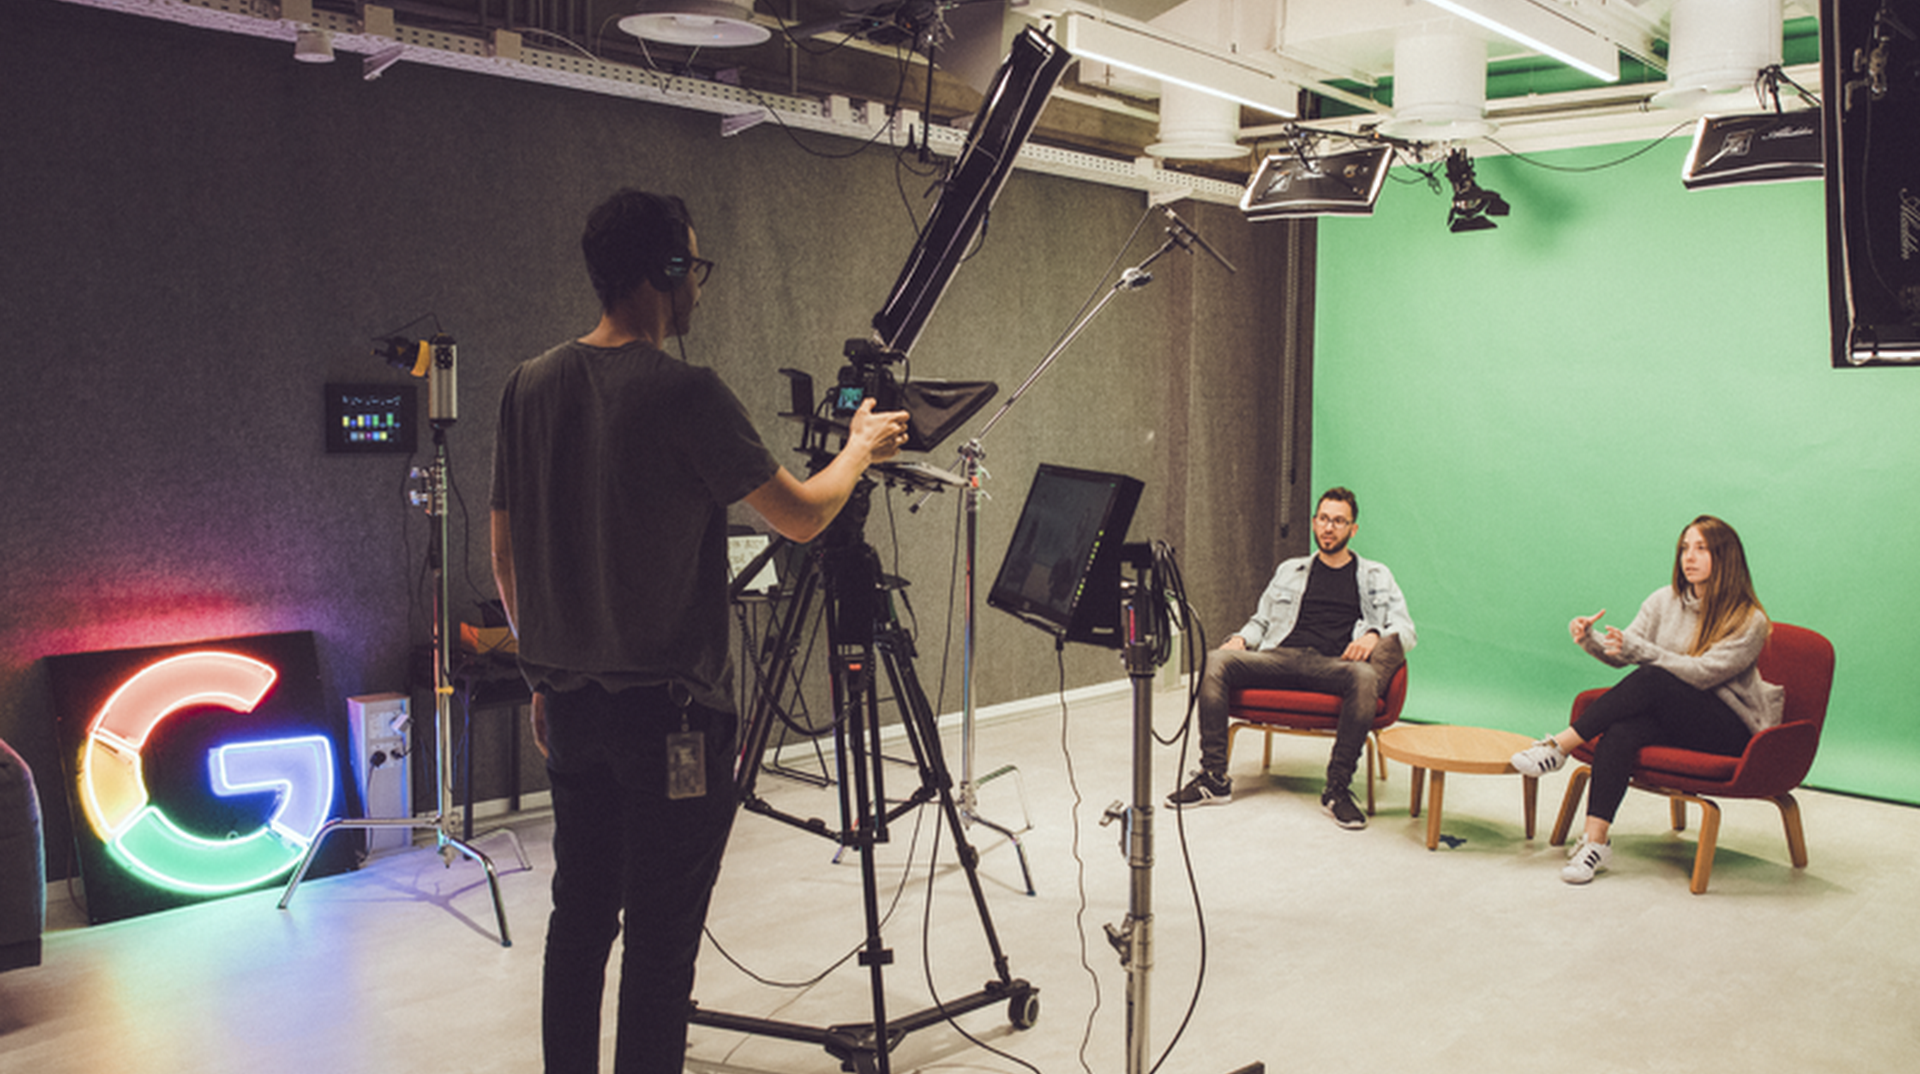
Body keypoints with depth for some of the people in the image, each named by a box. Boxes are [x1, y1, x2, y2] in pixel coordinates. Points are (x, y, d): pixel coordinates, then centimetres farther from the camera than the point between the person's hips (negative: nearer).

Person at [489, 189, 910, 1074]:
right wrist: (860, 448, 8)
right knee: (661, 935, 3)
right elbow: (802, 516, -12)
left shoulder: (530, 386, 5)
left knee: (579, 916, 17)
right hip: (667, 710, -7)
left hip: (569, 702, 7)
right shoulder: (683, 393, -16)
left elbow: (504, 554, 11)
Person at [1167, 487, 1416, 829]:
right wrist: (1241, 639, 5)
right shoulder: (1290, 571, 28)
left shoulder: (1375, 576, 21)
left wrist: (1373, 635, -12)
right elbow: (1261, 621, 29)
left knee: (1364, 676, -39)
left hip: (1332, 665, -2)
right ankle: (1214, 778, -25)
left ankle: (1338, 788, -30)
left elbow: (1405, 630, 11)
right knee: (1216, 661, -24)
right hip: (1281, 657, 3)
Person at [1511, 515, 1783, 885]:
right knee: (1619, 732, -32)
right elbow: (1620, 653, 1)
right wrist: (1590, 639, -21)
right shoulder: (1666, 600, 8)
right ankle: (1595, 840, -37)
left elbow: (1701, 673, -20)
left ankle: (1560, 746, -26)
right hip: (1670, 717, 4)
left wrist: (1637, 649, -29)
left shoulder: (1749, 621, -8)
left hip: (1728, 732, -4)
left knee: (1650, 679, -33)